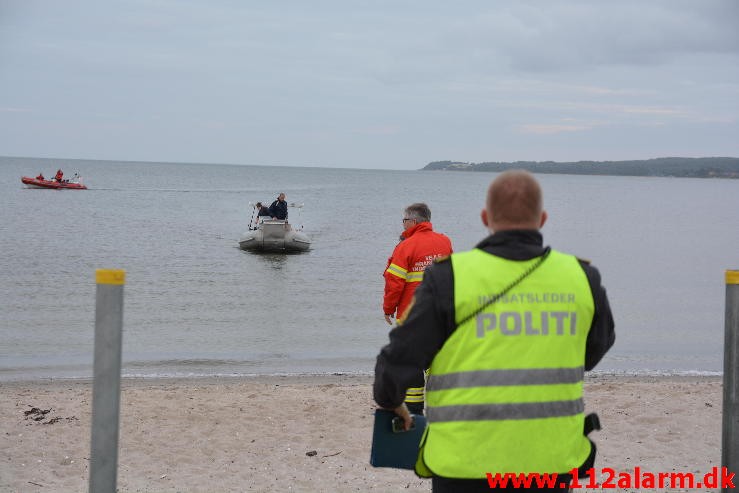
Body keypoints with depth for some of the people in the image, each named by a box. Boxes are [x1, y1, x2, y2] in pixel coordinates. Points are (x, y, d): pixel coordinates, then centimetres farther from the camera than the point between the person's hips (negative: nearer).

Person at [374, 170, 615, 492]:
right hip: (550, 463, 3)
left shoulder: (450, 279, -9)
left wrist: (390, 402, 15)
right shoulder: (579, 278, 1)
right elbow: (595, 349, 19)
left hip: (468, 466, -2)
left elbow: (399, 362, -6)